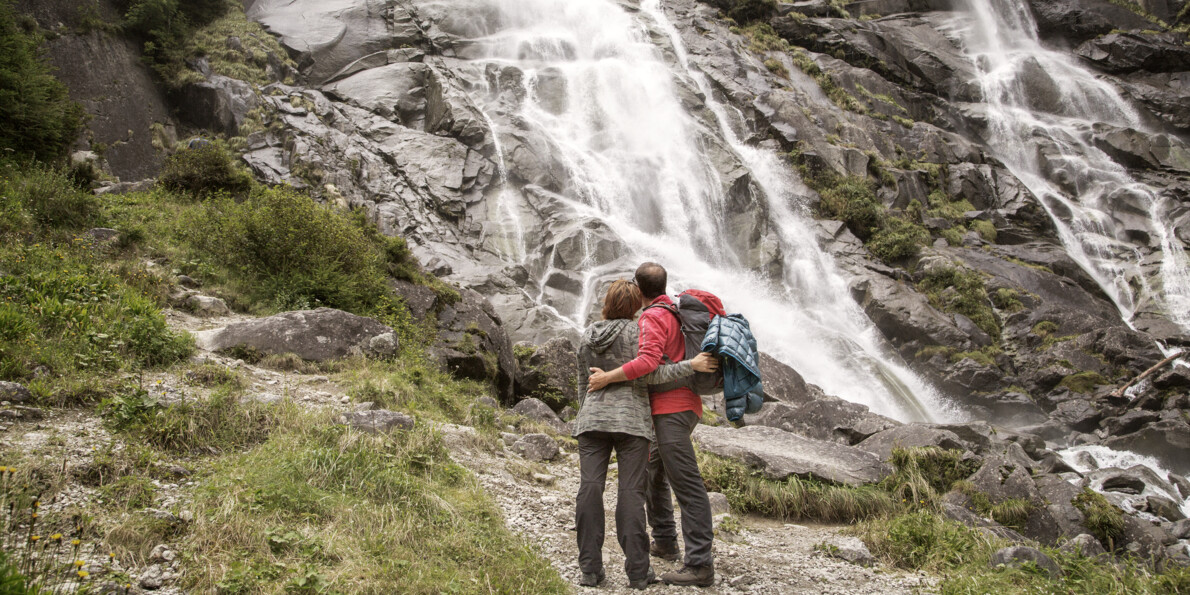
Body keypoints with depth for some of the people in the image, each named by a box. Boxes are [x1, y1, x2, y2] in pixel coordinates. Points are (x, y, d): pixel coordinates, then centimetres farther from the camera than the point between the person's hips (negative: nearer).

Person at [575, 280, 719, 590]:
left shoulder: (587, 337, 12)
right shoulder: (634, 332, -3)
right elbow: (648, 374, -12)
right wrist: (691, 366, -11)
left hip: (592, 419, 4)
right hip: (631, 420, -3)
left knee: (590, 488, -1)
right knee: (631, 492, -4)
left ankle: (590, 569, -3)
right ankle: (637, 571, -3)